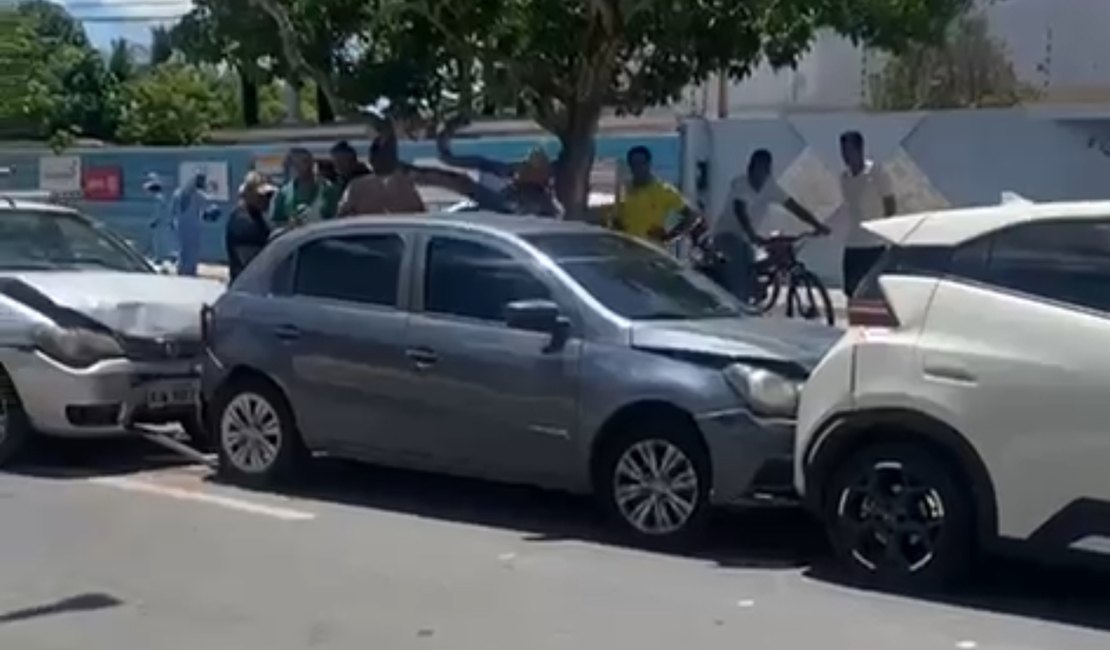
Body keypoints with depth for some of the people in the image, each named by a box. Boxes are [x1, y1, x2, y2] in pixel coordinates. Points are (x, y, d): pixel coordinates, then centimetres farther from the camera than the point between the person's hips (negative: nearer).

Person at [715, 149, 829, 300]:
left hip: (744, 237, 7)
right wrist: (753, 236, -47)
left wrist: (817, 226, -17)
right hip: (727, 233, -6)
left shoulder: (771, 187, -4)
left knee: (750, 278, -1)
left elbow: (794, 207, -8)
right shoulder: (740, 184, -20)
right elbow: (739, 211, -34)